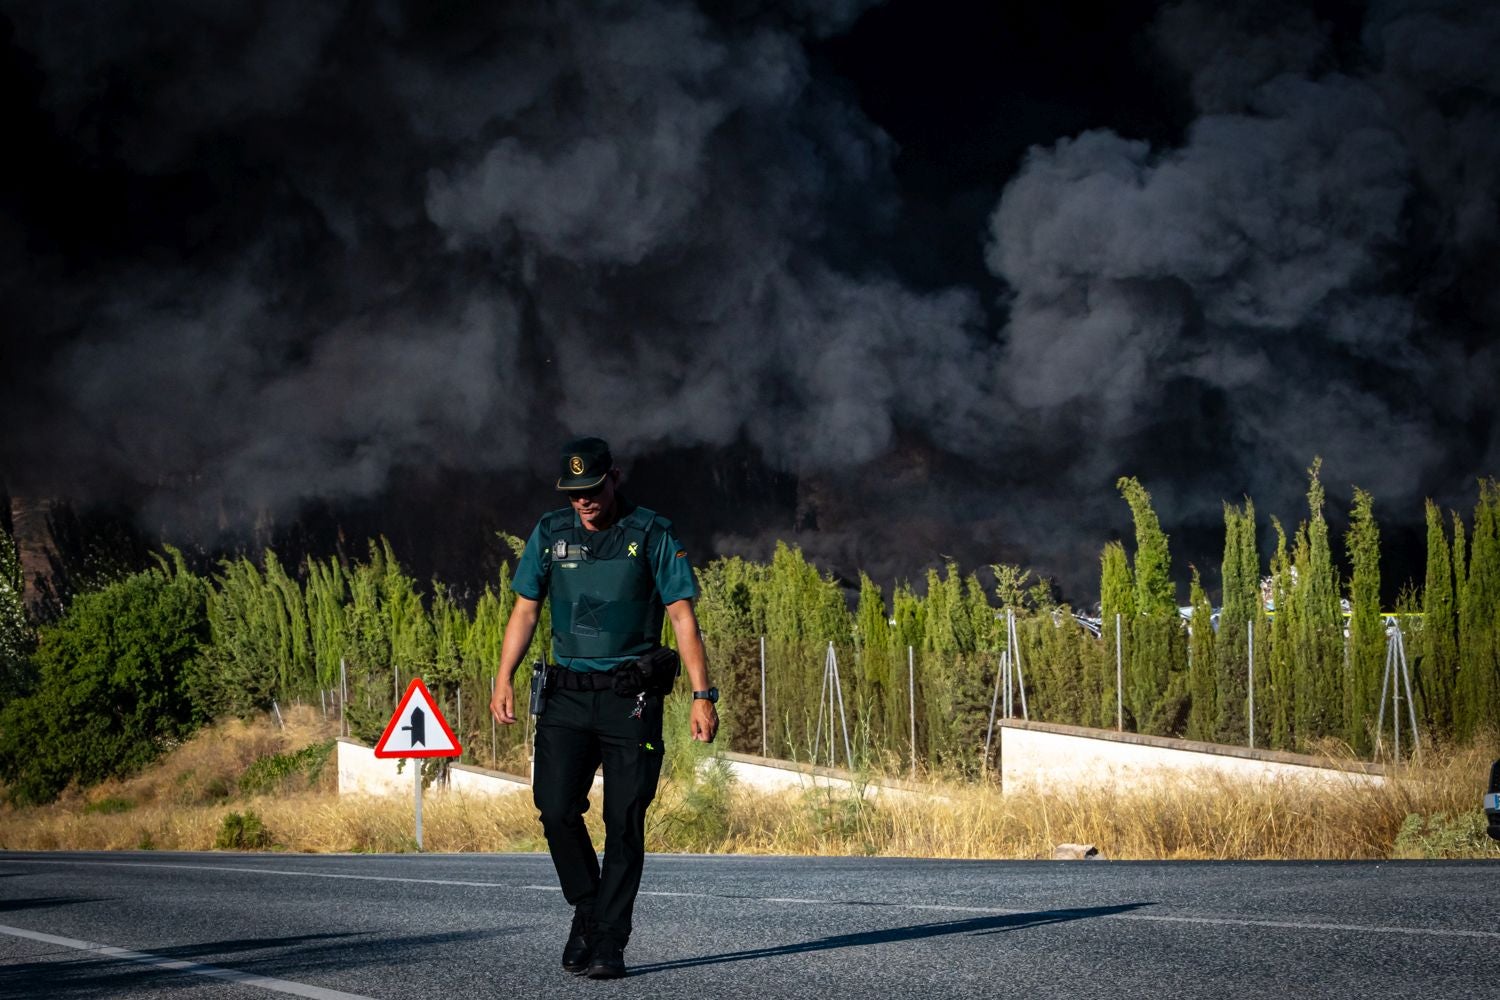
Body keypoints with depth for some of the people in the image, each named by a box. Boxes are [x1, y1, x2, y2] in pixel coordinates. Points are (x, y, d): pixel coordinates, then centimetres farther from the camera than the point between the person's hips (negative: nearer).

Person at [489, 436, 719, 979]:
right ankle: (586, 908, 11)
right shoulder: (550, 533, 7)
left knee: (624, 823, -3)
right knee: (556, 808, -11)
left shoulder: (652, 535, -2)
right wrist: (504, 679, -1)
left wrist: (703, 696, -10)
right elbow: (525, 610, 12)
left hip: (632, 699, -2)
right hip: (567, 695, 2)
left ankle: (608, 944, 3)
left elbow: (682, 617, -3)